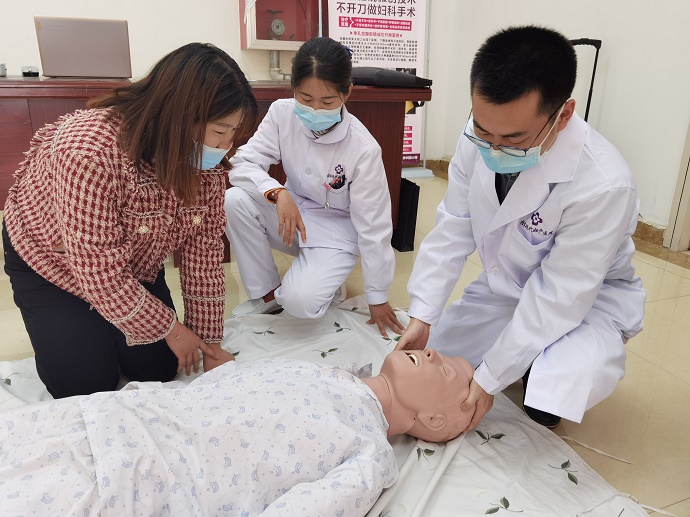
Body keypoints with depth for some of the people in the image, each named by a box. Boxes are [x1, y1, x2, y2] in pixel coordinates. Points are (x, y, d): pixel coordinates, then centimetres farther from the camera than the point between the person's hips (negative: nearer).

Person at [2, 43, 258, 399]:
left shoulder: (206, 159, -20)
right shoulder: (90, 152, -38)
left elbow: (203, 250, -17)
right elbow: (99, 271, -32)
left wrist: (209, 341, -15)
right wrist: (172, 330, -20)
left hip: (133, 264, 5)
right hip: (52, 261, -4)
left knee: (157, 368, 1)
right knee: (87, 384, -5)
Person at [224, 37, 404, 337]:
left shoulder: (363, 149, -24)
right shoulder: (282, 114, -15)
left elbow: (372, 226, -18)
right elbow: (244, 163, -15)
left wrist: (377, 298, -11)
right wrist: (278, 193, -37)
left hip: (336, 229, -4)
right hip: (292, 211, 5)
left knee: (300, 302, -29)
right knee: (234, 201, -25)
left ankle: (327, 284, 10)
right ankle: (266, 293, -5)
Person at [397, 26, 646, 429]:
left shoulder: (603, 184, -34)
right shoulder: (480, 140, -20)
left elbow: (559, 296, -29)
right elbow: (453, 230, -11)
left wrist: (489, 378, -26)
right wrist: (421, 317, -15)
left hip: (587, 299, -5)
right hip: (506, 286, 5)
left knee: (548, 403, -31)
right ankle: (527, 355, 24)